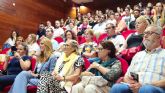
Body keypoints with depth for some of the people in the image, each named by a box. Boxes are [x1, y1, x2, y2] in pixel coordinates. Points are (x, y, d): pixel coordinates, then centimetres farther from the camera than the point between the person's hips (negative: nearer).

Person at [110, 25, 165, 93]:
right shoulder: (138, 55, 26)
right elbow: (127, 76, 22)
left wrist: (143, 86, -14)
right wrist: (132, 83, -1)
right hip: (135, 88, 4)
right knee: (117, 87, -28)